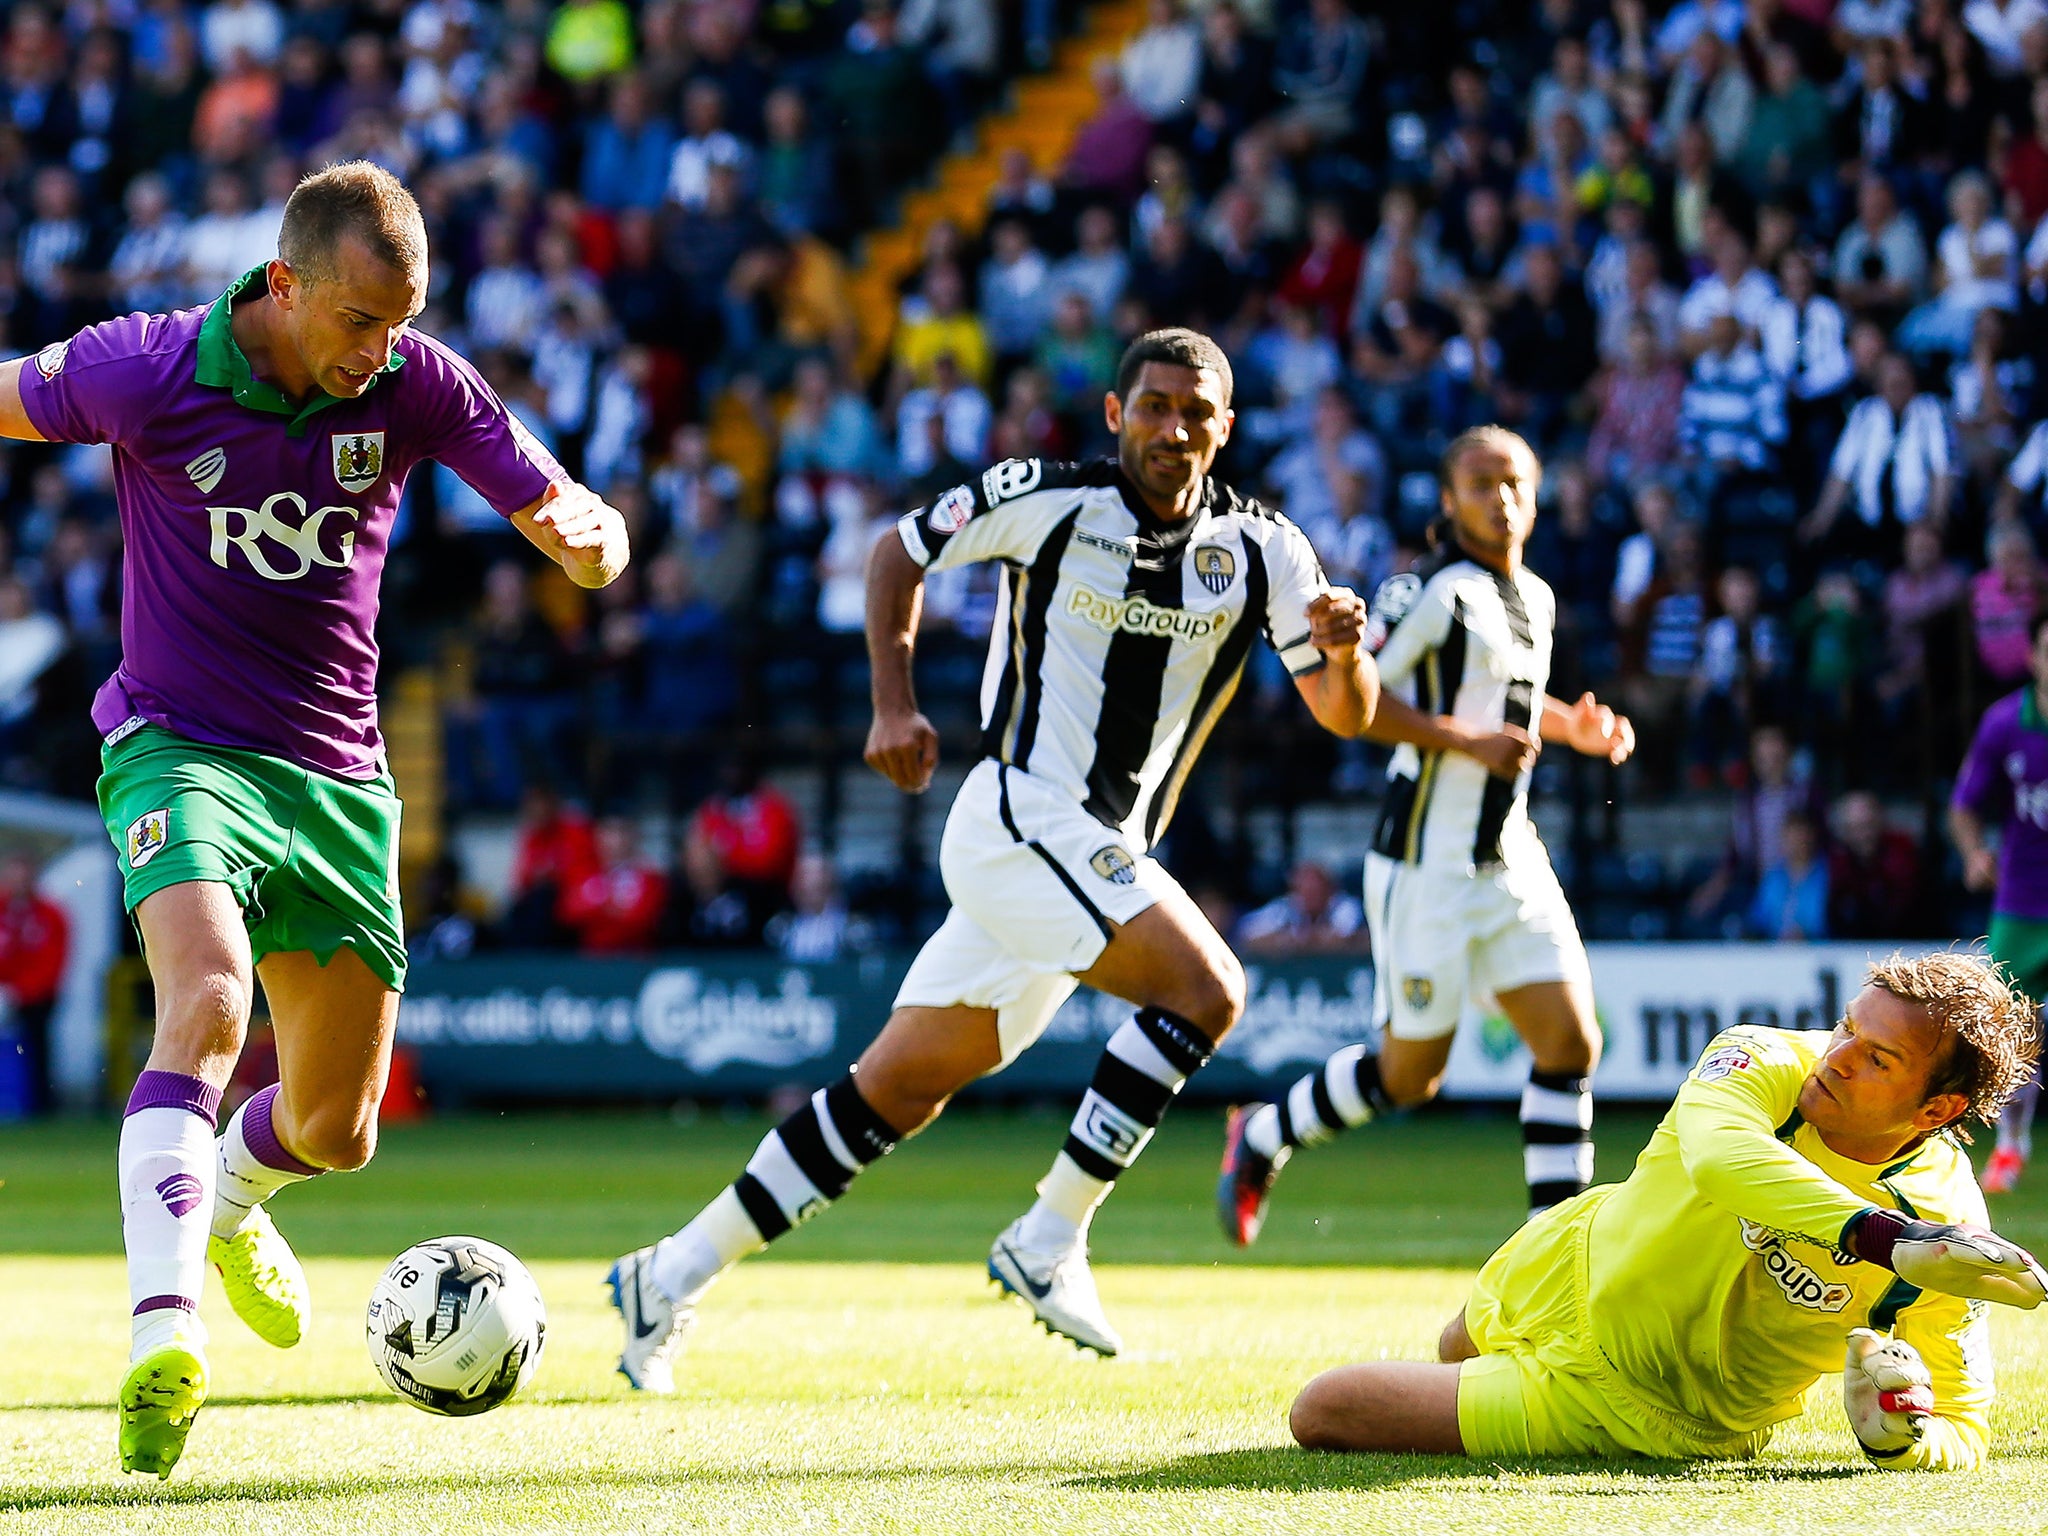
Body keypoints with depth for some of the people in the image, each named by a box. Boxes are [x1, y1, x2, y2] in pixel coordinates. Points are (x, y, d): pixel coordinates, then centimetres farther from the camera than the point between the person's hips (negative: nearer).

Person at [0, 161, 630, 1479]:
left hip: (337, 775, 4)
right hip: (181, 752, -4)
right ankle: (163, 1331, -40)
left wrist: (590, 532, -27)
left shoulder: (416, 385, -6)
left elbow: (580, 532, -3)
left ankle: (230, 1199, 47)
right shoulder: (147, 371, -14)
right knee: (208, 1008, -32)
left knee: (337, 1130, 11)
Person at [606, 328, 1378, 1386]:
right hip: (1021, 815, -5)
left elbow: (1345, 716, 3)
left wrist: (1344, 651, -19)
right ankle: (1047, 1242, -15)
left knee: (898, 1090, 7)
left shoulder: (1260, 551, 4)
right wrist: (892, 704, -1)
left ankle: (674, 1278, 14)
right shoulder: (1045, 501, -6)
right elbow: (900, 554, 9)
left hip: (1102, 861, 5)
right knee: (1205, 990, -23)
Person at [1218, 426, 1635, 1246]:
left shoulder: (1536, 599, 13)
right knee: (1410, 1071, 1)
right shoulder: (1430, 592, -13)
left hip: (1510, 861, 7)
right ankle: (1262, 1137, 25)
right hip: (1427, 863, -7)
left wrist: (1576, 726, 13)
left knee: (1570, 1040, -3)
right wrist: (1464, 739, -25)